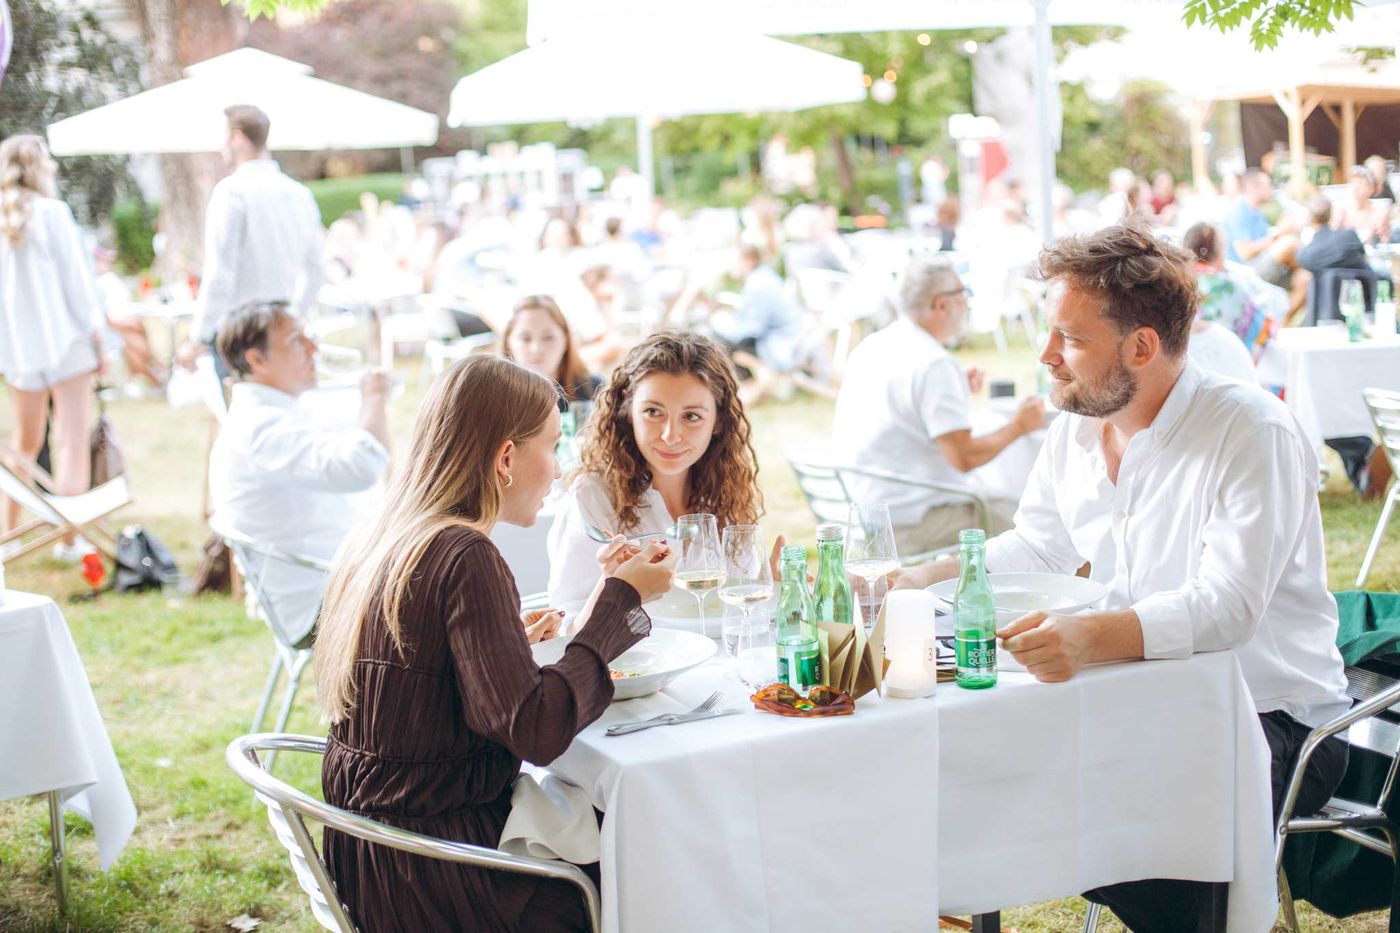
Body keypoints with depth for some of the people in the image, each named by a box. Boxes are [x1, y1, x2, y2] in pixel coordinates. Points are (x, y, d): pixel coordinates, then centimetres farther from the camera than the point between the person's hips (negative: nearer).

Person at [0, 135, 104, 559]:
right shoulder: (52, 212, -8)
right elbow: (75, 276, -9)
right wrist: (94, 332, -1)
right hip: (63, 336, -5)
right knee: (72, 440, -3)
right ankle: (69, 538, -6)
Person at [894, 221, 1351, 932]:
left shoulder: (1252, 432, -19)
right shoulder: (1075, 429, 4)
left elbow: (1226, 608, -30)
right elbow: (1036, 547, 20)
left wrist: (1091, 637, -47)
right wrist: (927, 579, 4)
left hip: (1272, 719, -7)